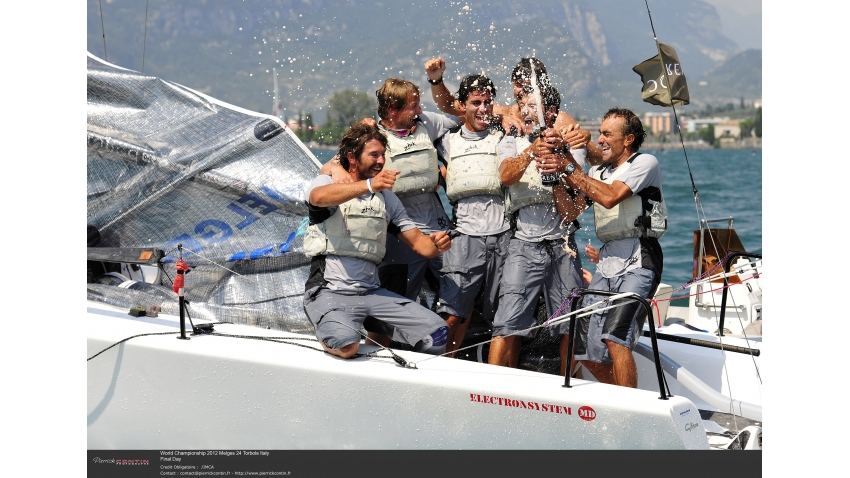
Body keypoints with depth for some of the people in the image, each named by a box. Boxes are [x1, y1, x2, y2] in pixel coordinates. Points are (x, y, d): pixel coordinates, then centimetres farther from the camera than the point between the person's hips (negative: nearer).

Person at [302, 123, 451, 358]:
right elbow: (320, 198, -24)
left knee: (437, 332, -15)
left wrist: (436, 245, -13)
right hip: (330, 292, -4)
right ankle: (332, 330, 3)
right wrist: (369, 185, -39)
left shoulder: (387, 198, 17)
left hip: (372, 293, 4)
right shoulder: (326, 183, 3)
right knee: (346, 345, -32)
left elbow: (418, 242, 12)